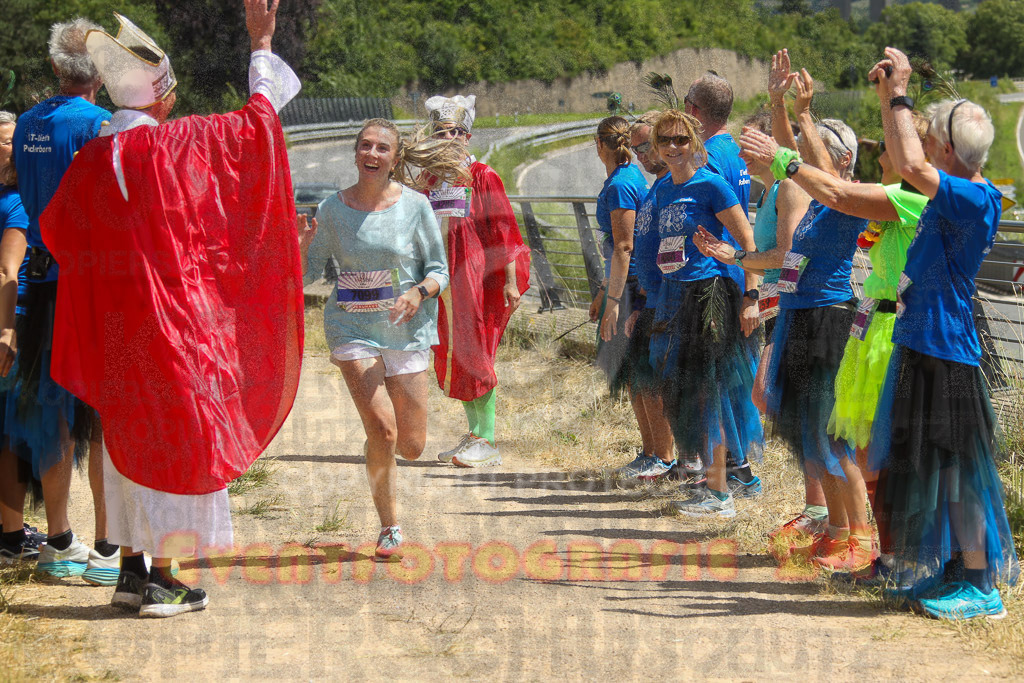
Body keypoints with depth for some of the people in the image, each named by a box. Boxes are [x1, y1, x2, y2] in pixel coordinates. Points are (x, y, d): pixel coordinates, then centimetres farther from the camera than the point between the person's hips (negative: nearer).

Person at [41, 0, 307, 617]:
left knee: (128, 437, 15)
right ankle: (163, 580, 3)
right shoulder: (182, 143, -12)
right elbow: (260, 117, 0)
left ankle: (131, 569, 18)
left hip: (113, 320, 5)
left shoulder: (92, 160, 1)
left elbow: (55, 228, 16)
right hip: (176, 314, -5)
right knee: (177, 438, 3)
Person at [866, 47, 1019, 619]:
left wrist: (899, 95, -19)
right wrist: (890, 97, 17)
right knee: (929, 465, 15)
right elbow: (907, 169, 26)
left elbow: (911, 166, -30)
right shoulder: (952, 197, 9)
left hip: (946, 355, -10)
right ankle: (953, 569, 25)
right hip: (921, 346, 10)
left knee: (954, 469, -5)